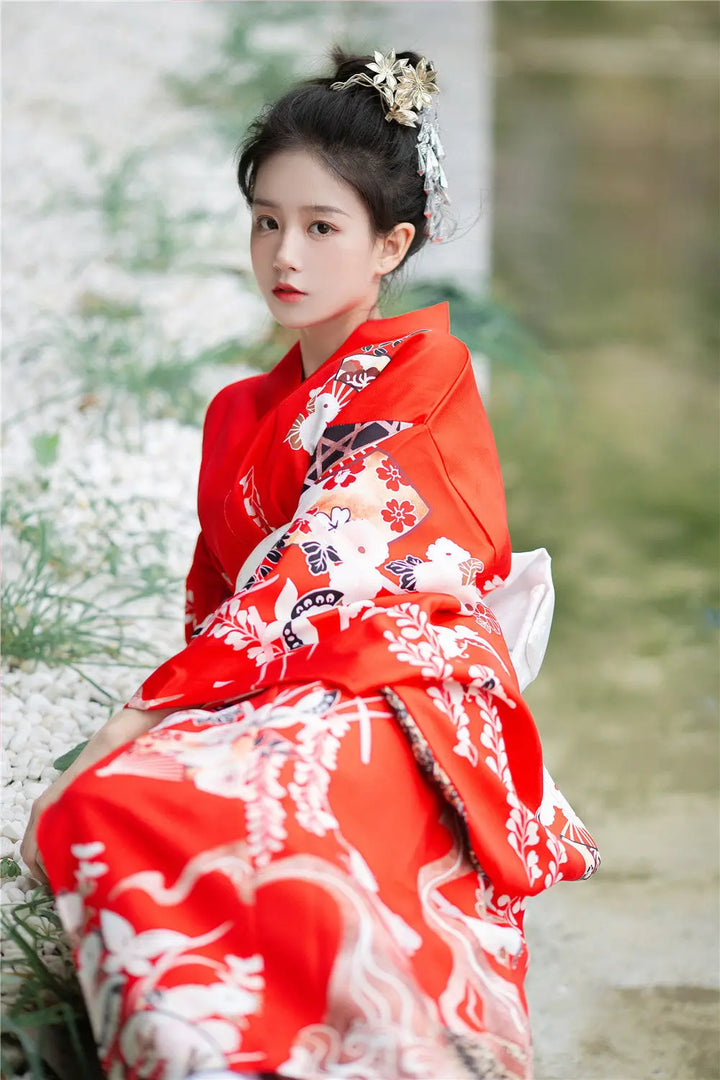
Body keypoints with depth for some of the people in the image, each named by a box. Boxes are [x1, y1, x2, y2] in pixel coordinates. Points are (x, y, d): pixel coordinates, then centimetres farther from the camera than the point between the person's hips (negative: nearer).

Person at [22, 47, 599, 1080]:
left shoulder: (427, 368, 1)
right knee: (77, 812, -29)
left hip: (403, 706, -6)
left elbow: (327, 565, -10)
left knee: (112, 806, -35)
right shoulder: (239, 413, 24)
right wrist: (159, 713, 0)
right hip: (263, 711, 6)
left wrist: (153, 704, -14)